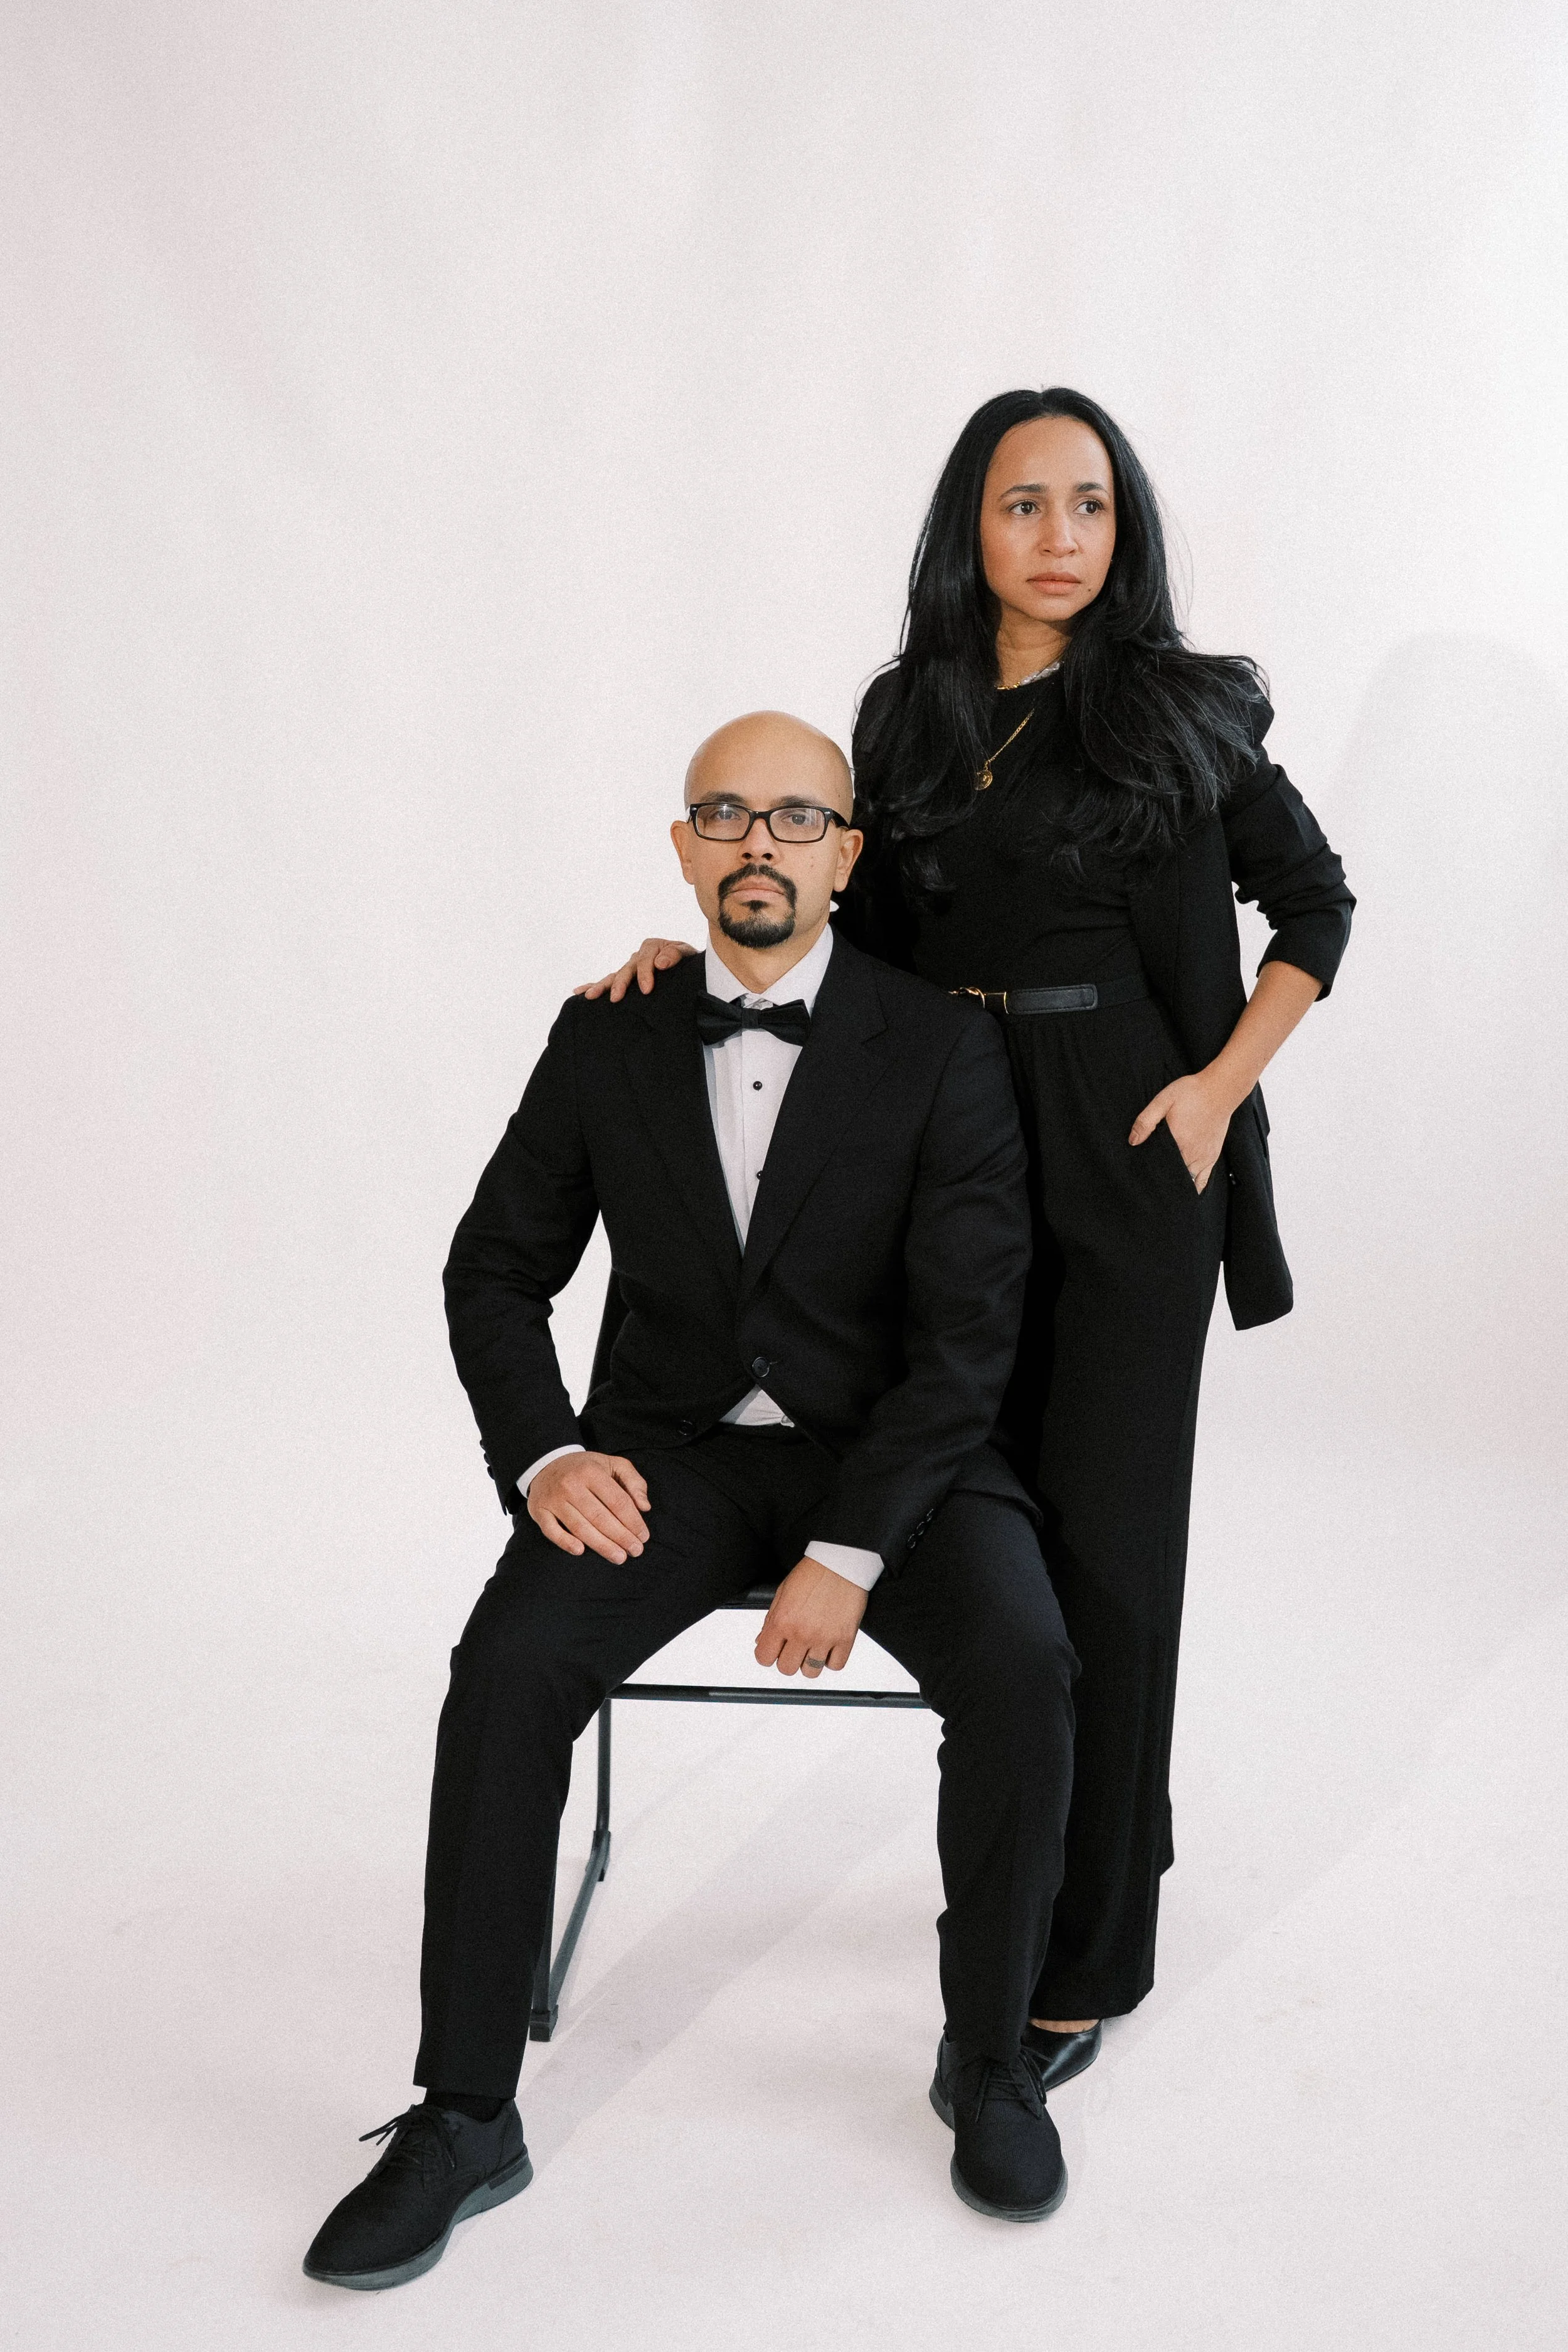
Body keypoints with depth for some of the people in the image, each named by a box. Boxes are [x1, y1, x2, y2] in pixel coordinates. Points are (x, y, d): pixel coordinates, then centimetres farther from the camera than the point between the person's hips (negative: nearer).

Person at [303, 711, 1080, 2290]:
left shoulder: (942, 1050, -7)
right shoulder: (607, 1042, 2)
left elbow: (968, 1333, -12)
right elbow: (494, 1269, 6)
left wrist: (849, 1555, -21)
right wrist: (542, 1456, -12)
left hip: (893, 1458, -1)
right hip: (674, 1451, 2)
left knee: (1021, 1671, -28)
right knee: (509, 1667, -24)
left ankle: (986, 2055, -1)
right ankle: (465, 2116, -8)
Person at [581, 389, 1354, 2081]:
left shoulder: (1180, 713, -1)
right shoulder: (908, 717, 9)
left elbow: (1313, 906, 5)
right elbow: (864, 931, 15)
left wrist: (1222, 1086, -6)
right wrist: (705, 954, 0)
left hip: (1126, 1155, -4)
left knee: (1101, 1539, -3)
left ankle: (1089, 1953, 10)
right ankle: (1095, 1837, 32)